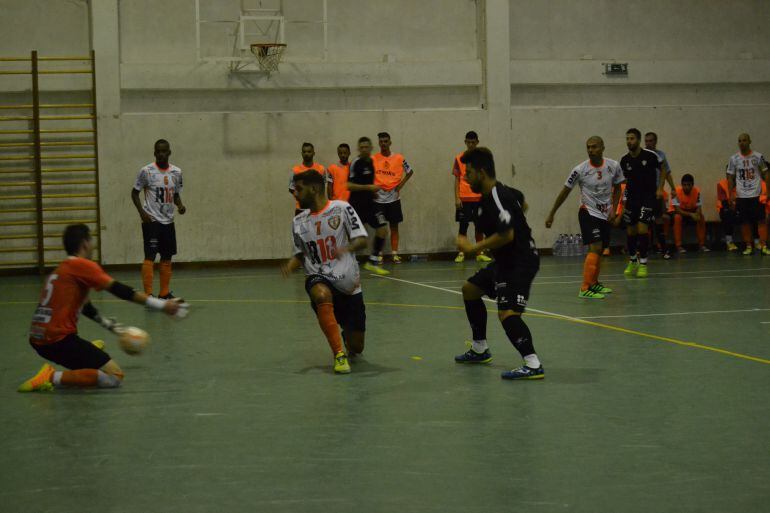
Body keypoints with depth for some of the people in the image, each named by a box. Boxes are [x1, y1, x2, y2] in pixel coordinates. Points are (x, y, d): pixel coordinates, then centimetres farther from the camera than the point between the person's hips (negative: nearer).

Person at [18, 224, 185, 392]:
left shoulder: (60, 270, 20)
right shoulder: (82, 265, -8)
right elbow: (119, 290, -15)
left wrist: (107, 324, 41)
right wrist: (161, 305, -15)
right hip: (59, 340, -10)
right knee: (115, 377, -11)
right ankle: (54, 377, -18)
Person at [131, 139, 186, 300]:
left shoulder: (176, 172, 6)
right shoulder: (146, 171, -7)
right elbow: (134, 192, 0)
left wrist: (180, 205, -4)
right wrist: (141, 212, -12)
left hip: (168, 221, 5)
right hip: (151, 221, -5)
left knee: (167, 258, 10)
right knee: (150, 257, -11)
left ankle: (164, 293, 19)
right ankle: (148, 294, -12)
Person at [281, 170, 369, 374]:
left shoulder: (342, 208, -7)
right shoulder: (299, 221, 5)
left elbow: (362, 240, -11)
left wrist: (347, 248, -32)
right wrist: (290, 266, -8)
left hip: (348, 283, -1)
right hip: (319, 279, 1)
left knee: (356, 347, 2)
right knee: (322, 295, -39)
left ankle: (347, 335, 43)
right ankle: (339, 354, -29)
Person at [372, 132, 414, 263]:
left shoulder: (399, 158, 1)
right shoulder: (373, 159, -1)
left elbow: (410, 171, 12)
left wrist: (401, 184, 0)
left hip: (393, 197, 1)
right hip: (378, 198, -1)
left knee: (394, 226, 4)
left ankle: (395, 253, 7)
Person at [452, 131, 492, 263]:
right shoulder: (459, 158, 2)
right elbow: (457, 179, 3)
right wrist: (457, 198, -5)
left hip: (479, 197, 1)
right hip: (464, 198, -1)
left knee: (479, 225, 5)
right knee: (463, 225, 0)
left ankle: (480, 254, 10)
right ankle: (461, 254, 4)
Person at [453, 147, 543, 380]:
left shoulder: (497, 198, -22)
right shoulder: (502, 192, 9)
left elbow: (507, 235, -31)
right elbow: (520, 200, 30)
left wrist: (473, 248, -23)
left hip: (521, 262, -11)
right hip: (505, 260, 11)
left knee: (507, 313, -26)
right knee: (470, 290, 24)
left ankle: (533, 365, -31)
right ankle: (480, 349, 34)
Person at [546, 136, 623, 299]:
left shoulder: (613, 166, -6)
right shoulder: (580, 170, -15)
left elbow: (617, 189, 10)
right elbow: (565, 191, -4)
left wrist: (613, 209, -2)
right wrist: (551, 214, 0)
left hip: (605, 214, 5)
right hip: (588, 212, -5)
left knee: (600, 250, 15)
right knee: (595, 247, -20)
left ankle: (594, 283, 34)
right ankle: (585, 289, -22)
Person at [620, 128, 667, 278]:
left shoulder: (650, 156, -10)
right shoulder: (624, 160, 1)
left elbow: (662, 170, 4)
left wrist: (660, 188, -6)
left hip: (648, 196, -4)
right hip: (631, 197, 4)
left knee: (642, 229, -15)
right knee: (630, 231, 6)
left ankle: (643, 264, -5)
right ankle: (632, 262, 26)